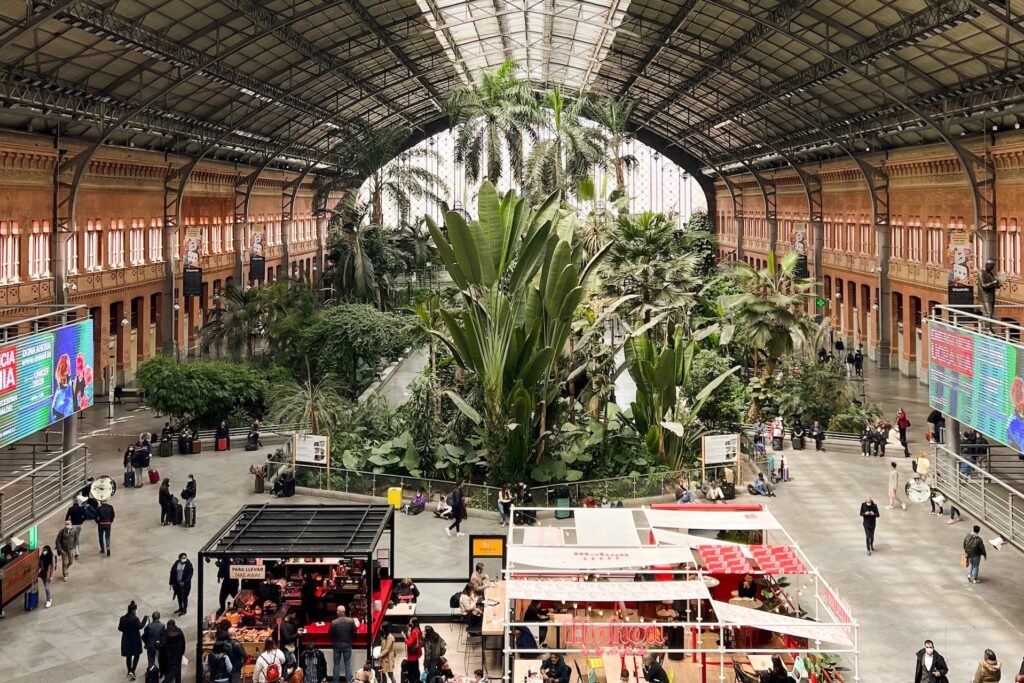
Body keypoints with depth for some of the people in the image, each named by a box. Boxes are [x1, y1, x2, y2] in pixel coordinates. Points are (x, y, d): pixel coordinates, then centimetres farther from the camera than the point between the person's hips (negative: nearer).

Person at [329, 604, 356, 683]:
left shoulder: (334, 622, -16)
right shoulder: (351, 621, -12)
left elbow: (330, 634, -6)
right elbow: (354, 632, -4)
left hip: (337, 645, -1)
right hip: (347, 645, 1)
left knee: (336, 665, 11)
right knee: (348, 664, 8)